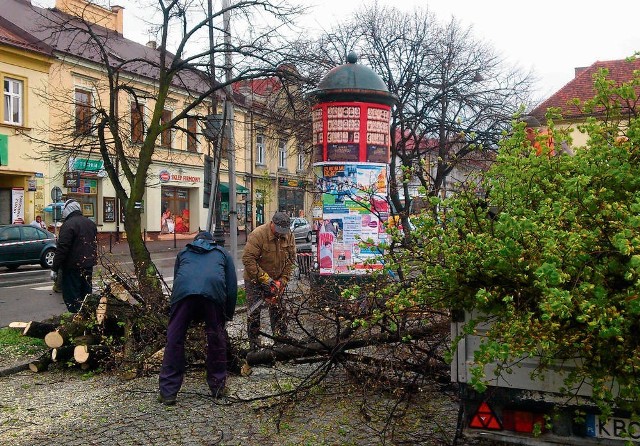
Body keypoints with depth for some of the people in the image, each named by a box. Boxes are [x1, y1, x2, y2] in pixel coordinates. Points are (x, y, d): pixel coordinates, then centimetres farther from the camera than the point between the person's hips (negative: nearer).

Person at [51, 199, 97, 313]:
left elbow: (62, 249, -19)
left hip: (73, 268, -8)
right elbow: (94, 245, 22)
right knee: (86, 294, 15)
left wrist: (54, 269, -14)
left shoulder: (68, 224, -15)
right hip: (88, 266, 8)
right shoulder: (91, 223, 13)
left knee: (72, 298, -3)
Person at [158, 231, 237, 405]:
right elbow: (232, 286, 27)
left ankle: (168, 392, 10)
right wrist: (228, 315, 35)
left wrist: (192, 317, 47)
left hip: (183, 291, 1)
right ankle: (217, 387, 26)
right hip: (213, 291, 0)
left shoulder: (183, 252, 38)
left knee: (174, 340, 8)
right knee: (216, 338, 15)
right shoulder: (222, 253, 34)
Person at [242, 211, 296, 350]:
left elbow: (291, 259, -1)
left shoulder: (289, 236, -8)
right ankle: (254, 344, 8)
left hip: (275, 280, 5)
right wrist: (264, 279, -27)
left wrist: (284, 279, -8)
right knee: (254, 312, -1)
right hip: (255, 280, -4)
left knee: (277, 310, 9)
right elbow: (248, 259, -28)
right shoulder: (258, 235, -26)